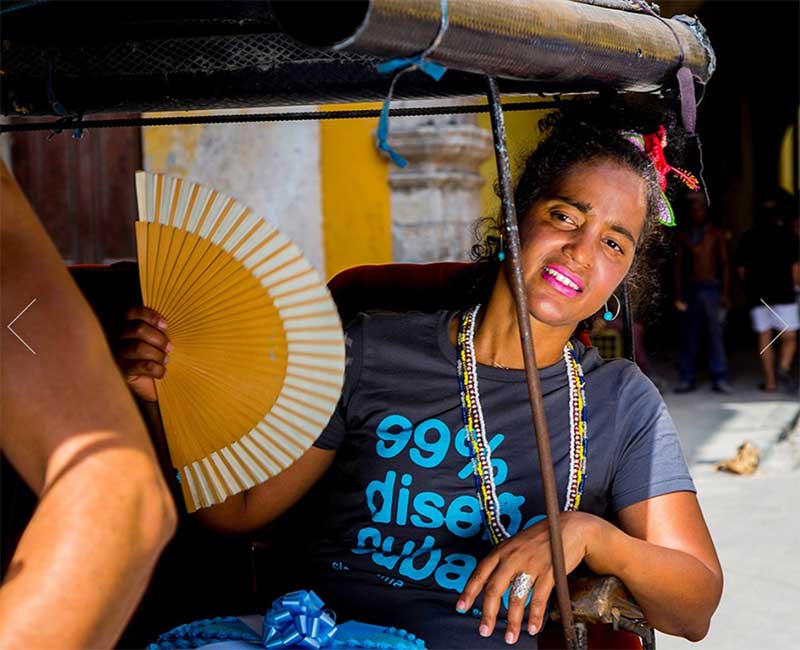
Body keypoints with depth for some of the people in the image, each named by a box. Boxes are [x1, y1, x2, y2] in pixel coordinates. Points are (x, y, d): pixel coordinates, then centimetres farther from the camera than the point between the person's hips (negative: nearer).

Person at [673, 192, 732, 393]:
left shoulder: (715, 233, 6)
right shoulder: (683, 235, 8)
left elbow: (724, 264, 6)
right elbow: (678, 265, 7)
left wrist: (725, 293, -1)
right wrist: (678, 295, 0)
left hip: (711, 289, -1)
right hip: (690, 289, 1)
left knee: (715, 334, -5)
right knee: (689, 337, 1)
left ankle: (720, 379, -1)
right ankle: (688, 378, 7)